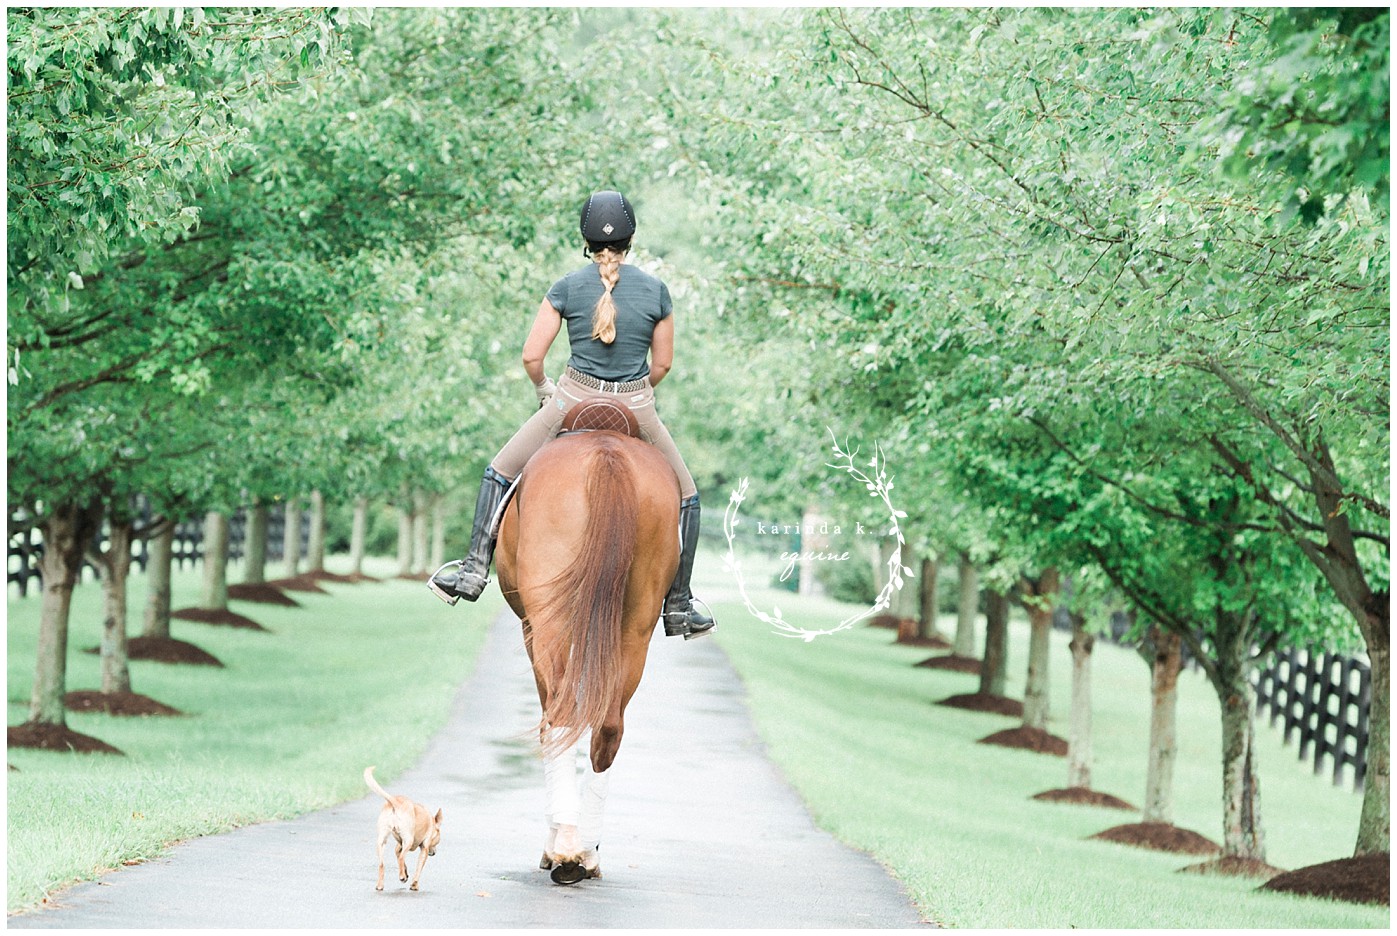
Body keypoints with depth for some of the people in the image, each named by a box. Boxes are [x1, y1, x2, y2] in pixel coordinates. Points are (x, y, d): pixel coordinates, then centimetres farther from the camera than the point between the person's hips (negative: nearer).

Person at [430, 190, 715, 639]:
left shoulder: (567, 287, -5)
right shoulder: (656, 289, -3)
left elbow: (531, 356, -4)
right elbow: (662, 363, 6)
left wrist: (542, 387, 17)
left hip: (573, 400, 0)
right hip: (636, 408, 0)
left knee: (499, 472, 20)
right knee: (685, 497, 19)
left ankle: (475, 569, 12)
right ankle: (678, 607, 17)